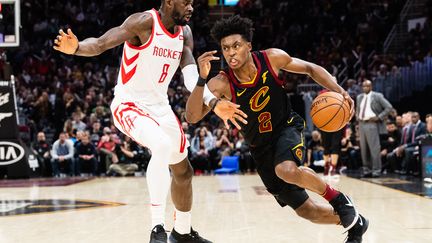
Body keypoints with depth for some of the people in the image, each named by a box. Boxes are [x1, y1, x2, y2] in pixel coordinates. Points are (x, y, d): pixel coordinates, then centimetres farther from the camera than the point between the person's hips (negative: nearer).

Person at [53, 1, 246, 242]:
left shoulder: (185, 33, 2)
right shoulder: (145, 22, -19)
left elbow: (191, 77, -3)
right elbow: (101, 44, -26)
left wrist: (213, 102, -19)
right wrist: (77, 48, -47)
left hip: (161, 108, 8)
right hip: (130, 105, -8)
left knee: (183, 171, 18)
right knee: (163, 146, -36)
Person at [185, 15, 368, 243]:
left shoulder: (271, 58, -17)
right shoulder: (221, 84, -22)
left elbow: (310, 68, -1)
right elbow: (192, 117, -33)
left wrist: (339, 91, -17)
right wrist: (201, 79, -46)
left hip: (287, 128, -2)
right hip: (261, 147, 2)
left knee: (286, 170, -37)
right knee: (306, 211, 5)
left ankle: (339, 200, -11)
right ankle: (354, 224, 32)